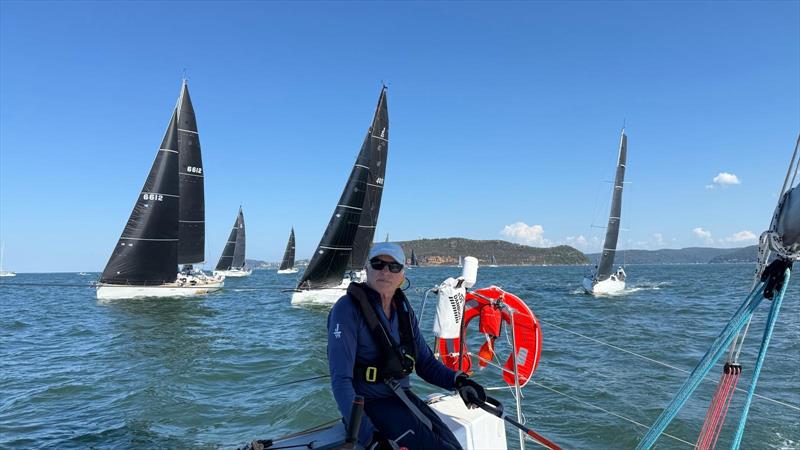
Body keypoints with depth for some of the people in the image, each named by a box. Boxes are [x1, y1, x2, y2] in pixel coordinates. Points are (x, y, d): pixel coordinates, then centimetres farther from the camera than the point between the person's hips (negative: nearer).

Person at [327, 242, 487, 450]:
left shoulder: (403, 309, 6)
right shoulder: (348, 308, -15)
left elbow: (425, 361, 11)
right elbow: (340, 380, -19)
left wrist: (457, 380, -9)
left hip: (402, 397, 6)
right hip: (369, 404, -6)